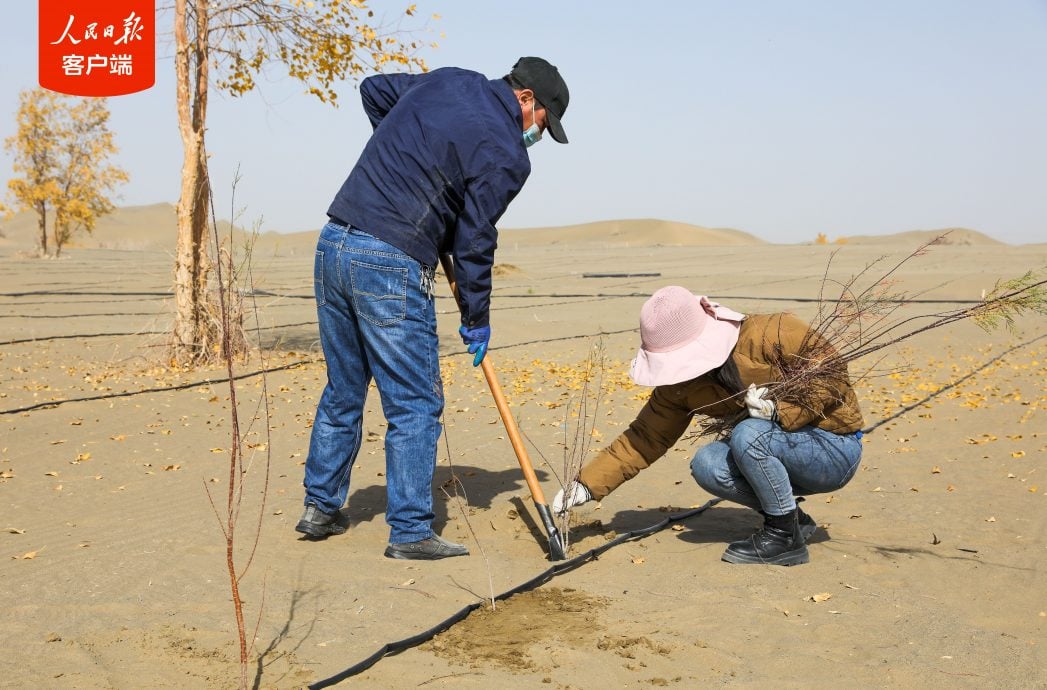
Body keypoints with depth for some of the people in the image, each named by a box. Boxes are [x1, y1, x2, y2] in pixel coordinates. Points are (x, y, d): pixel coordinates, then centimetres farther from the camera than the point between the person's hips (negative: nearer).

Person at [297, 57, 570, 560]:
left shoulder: (447, 81, 15)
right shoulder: (506, 153, -7)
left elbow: (374, 89, 30)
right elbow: (474, 241, -5)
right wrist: (476, 320, 8)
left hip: (333, 244, 8)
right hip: (390, 264, -8)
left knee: (342, 391, 19)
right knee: (415, 405, 3)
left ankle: (320, 508, 29)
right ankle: (410, 533, 7)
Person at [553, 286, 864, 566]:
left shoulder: (770, 334, -24)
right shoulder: (680, 383, -6)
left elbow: (834, 374, -17)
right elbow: (645, 438, -4)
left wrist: (780, 409, -29)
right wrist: (587, 483, -11)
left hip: (835, 449, -6)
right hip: (776, 448, 6)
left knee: (748, 435, -31)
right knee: (707, 466, -19)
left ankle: (785, 536, -13)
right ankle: (793, 518, 1)